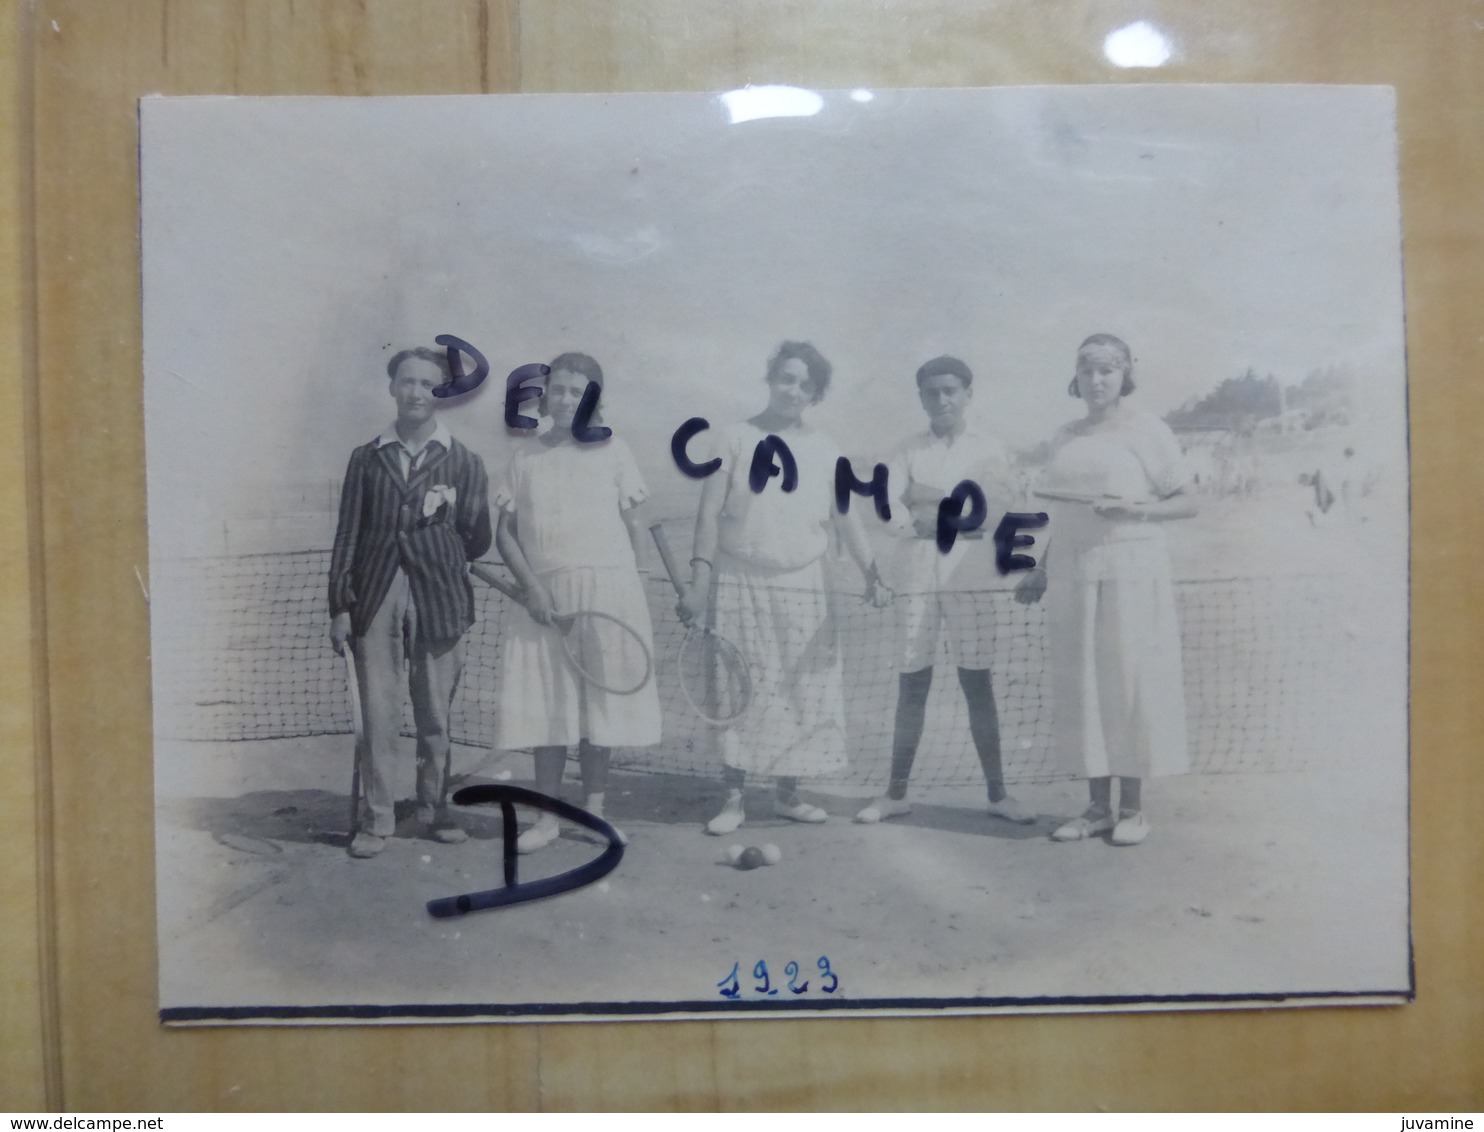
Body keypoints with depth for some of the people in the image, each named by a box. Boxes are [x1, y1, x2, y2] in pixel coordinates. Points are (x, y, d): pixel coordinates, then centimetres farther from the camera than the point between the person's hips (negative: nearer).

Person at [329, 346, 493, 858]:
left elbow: (478, 541, 10)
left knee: (436, 718, 7)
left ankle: (435, 810, 20)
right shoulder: (367, 458, 10)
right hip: (375, 599, 1)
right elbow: (348, 535, 7)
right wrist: (340, 606, 2)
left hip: (437, 599, 0)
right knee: (377, 716, 1)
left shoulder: (464, 463, 7)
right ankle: (376, 820, 10)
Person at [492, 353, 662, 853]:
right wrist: (531, 585, -7)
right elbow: (504, 532, 5)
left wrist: (616, 581, 4)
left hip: (607, 591, -1)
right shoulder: (525, 456, 8)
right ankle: (547, 815, 11)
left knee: (597, 699, 3)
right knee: (546, 703, 1)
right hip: (545, 595, 1)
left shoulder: (612, 451, 4)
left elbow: (632, 526, 7)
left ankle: (594, 809, 16)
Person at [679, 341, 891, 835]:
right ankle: (734, 799, 8)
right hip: (742, 585, -2)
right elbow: (709, 513, -3)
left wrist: (871, 572, -9)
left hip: (804, 588, 3)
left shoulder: (824, 450, 8)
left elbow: (845, 517, 4)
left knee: (804, 692, 3)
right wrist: (699, 579, -12)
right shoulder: (737, 439, 1)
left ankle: (787, 793, 17)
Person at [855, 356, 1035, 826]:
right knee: (912, 684, 4)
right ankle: (896, 793, 12)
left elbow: (997, 514, -7)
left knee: (977, 682, 2)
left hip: (969, 576, -1)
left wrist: (924, 500, -10)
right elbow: (887, 510, -7)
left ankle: (997, 792, 10)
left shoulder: (989, 448, 7)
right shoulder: (909, 449, 8)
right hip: (916, 575, 1)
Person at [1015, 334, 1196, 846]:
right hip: (1072, 573, 5)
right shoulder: (1065, 438, 14)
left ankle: (1133, 807, 10)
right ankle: (1098, 807, 14)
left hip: (1129, 570, -5)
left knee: (1130, 682, -2)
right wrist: (1042, 572, 14)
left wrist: (1135, 510, -17)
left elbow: (1187, 502, -1)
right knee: (1081, 686, 5)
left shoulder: (1146, 429, 0)